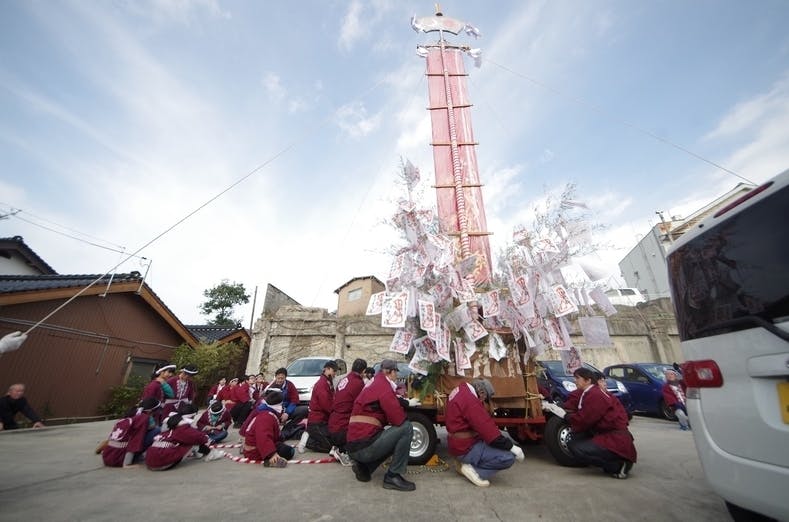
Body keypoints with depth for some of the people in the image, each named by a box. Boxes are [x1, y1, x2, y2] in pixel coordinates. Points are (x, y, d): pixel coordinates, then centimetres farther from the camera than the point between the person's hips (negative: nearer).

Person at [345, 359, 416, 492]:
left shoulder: (373, 386, 17)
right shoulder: (383, 386, -13)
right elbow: (399, 419, -18)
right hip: (364, 446, -10)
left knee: (394, 437, 29)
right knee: (406, 428, -9)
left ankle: (364, 466, 16)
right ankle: (393, 477, -3)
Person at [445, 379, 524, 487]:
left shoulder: (460, 391, 7)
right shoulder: (470, 400, -25)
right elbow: (488, 429, -24)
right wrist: (511, 446, -15)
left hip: (458, 444, 10)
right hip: (466, 448, -10)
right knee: (509, 457, -13)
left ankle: (466, 462, 12)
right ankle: (473, 469, -6)